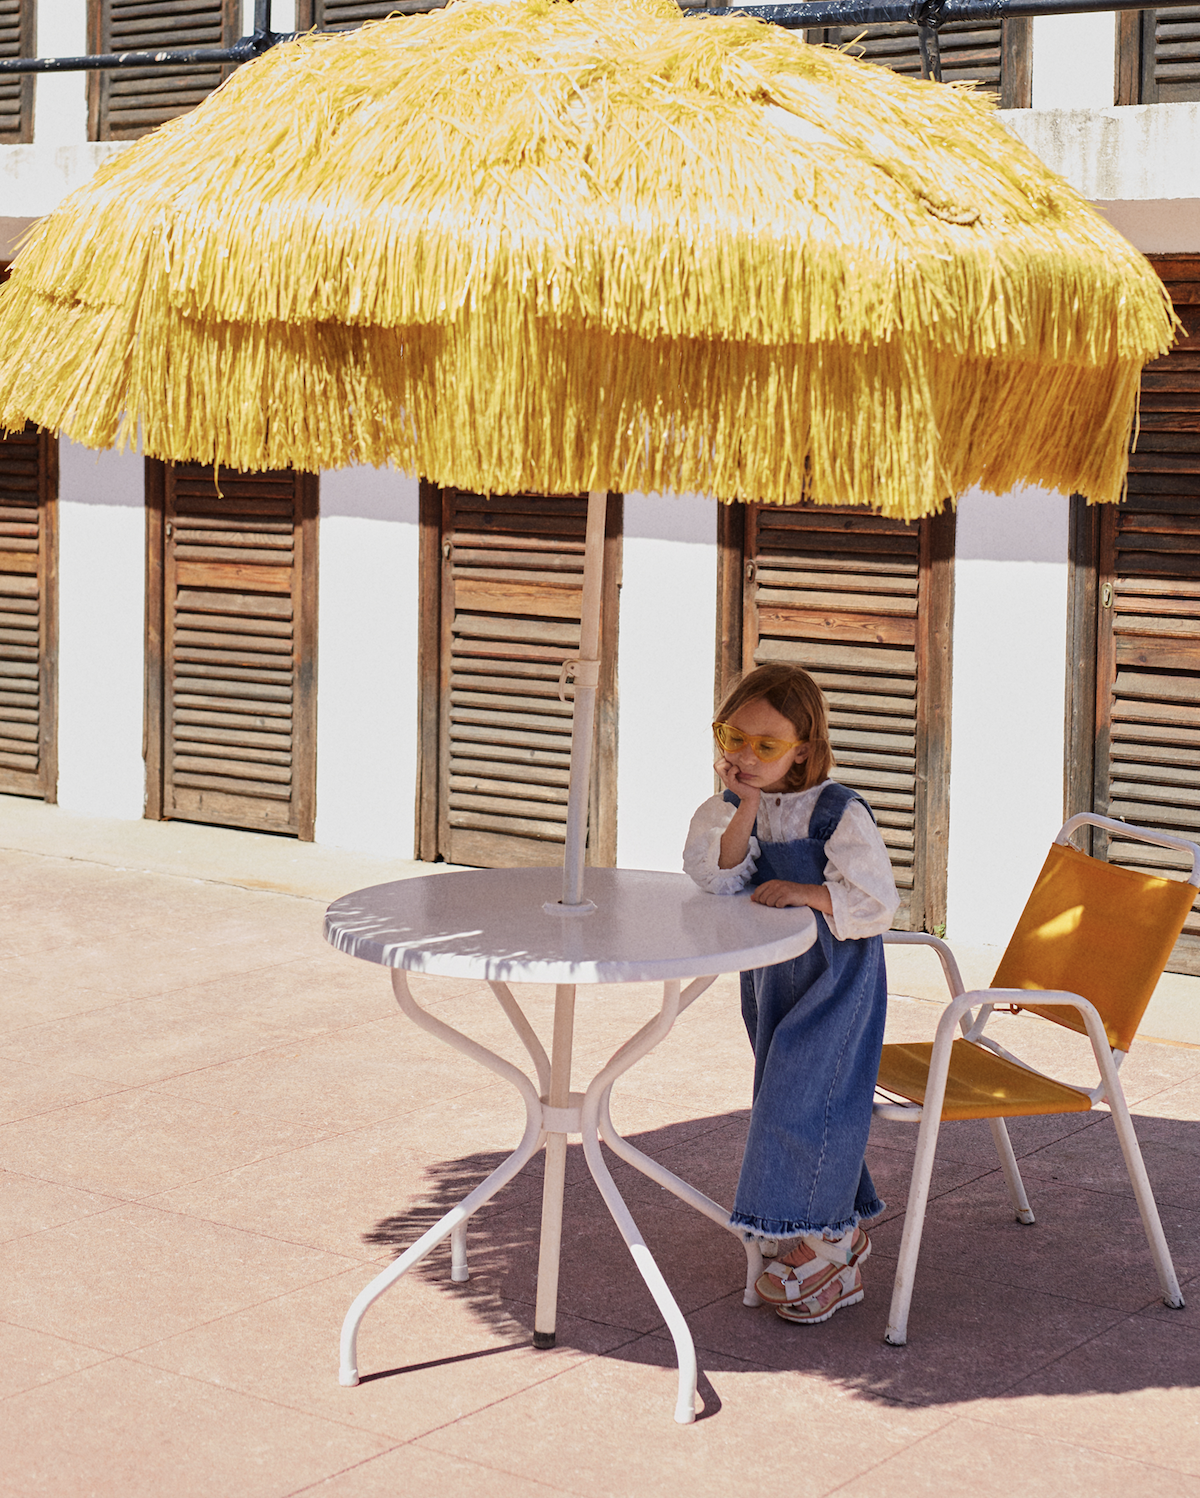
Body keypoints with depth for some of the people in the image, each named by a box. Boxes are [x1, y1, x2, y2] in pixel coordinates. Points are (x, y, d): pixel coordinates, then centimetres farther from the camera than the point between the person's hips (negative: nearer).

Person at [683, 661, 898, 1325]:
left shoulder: (839, 813, -16)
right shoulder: (731, 809, 0)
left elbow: (875, 899, -16)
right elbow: (717, 877, -14)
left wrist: (805, 892, -25)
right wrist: (746, 809, -22)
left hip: (837, 977, -7)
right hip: (771, 976, 7)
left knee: (806, 1101, -8)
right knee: (786, 1101, 15)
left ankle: (821, 1245, 3)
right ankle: (842, 1230, 31)